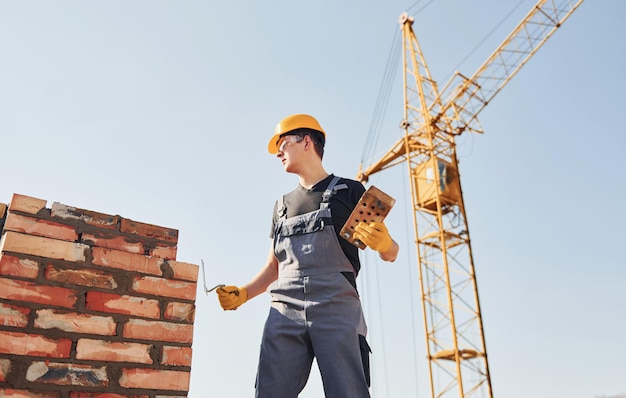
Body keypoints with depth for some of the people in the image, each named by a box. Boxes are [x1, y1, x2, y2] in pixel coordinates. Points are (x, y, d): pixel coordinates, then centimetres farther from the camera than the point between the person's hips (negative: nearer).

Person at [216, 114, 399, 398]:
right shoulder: (283, 205, 26)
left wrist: (383, 243, -16)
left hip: (337, 308, -4)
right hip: (284, 311, 4)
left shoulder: (349, 190, 12)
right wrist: (244, 294, 9)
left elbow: (390, 254, 8)